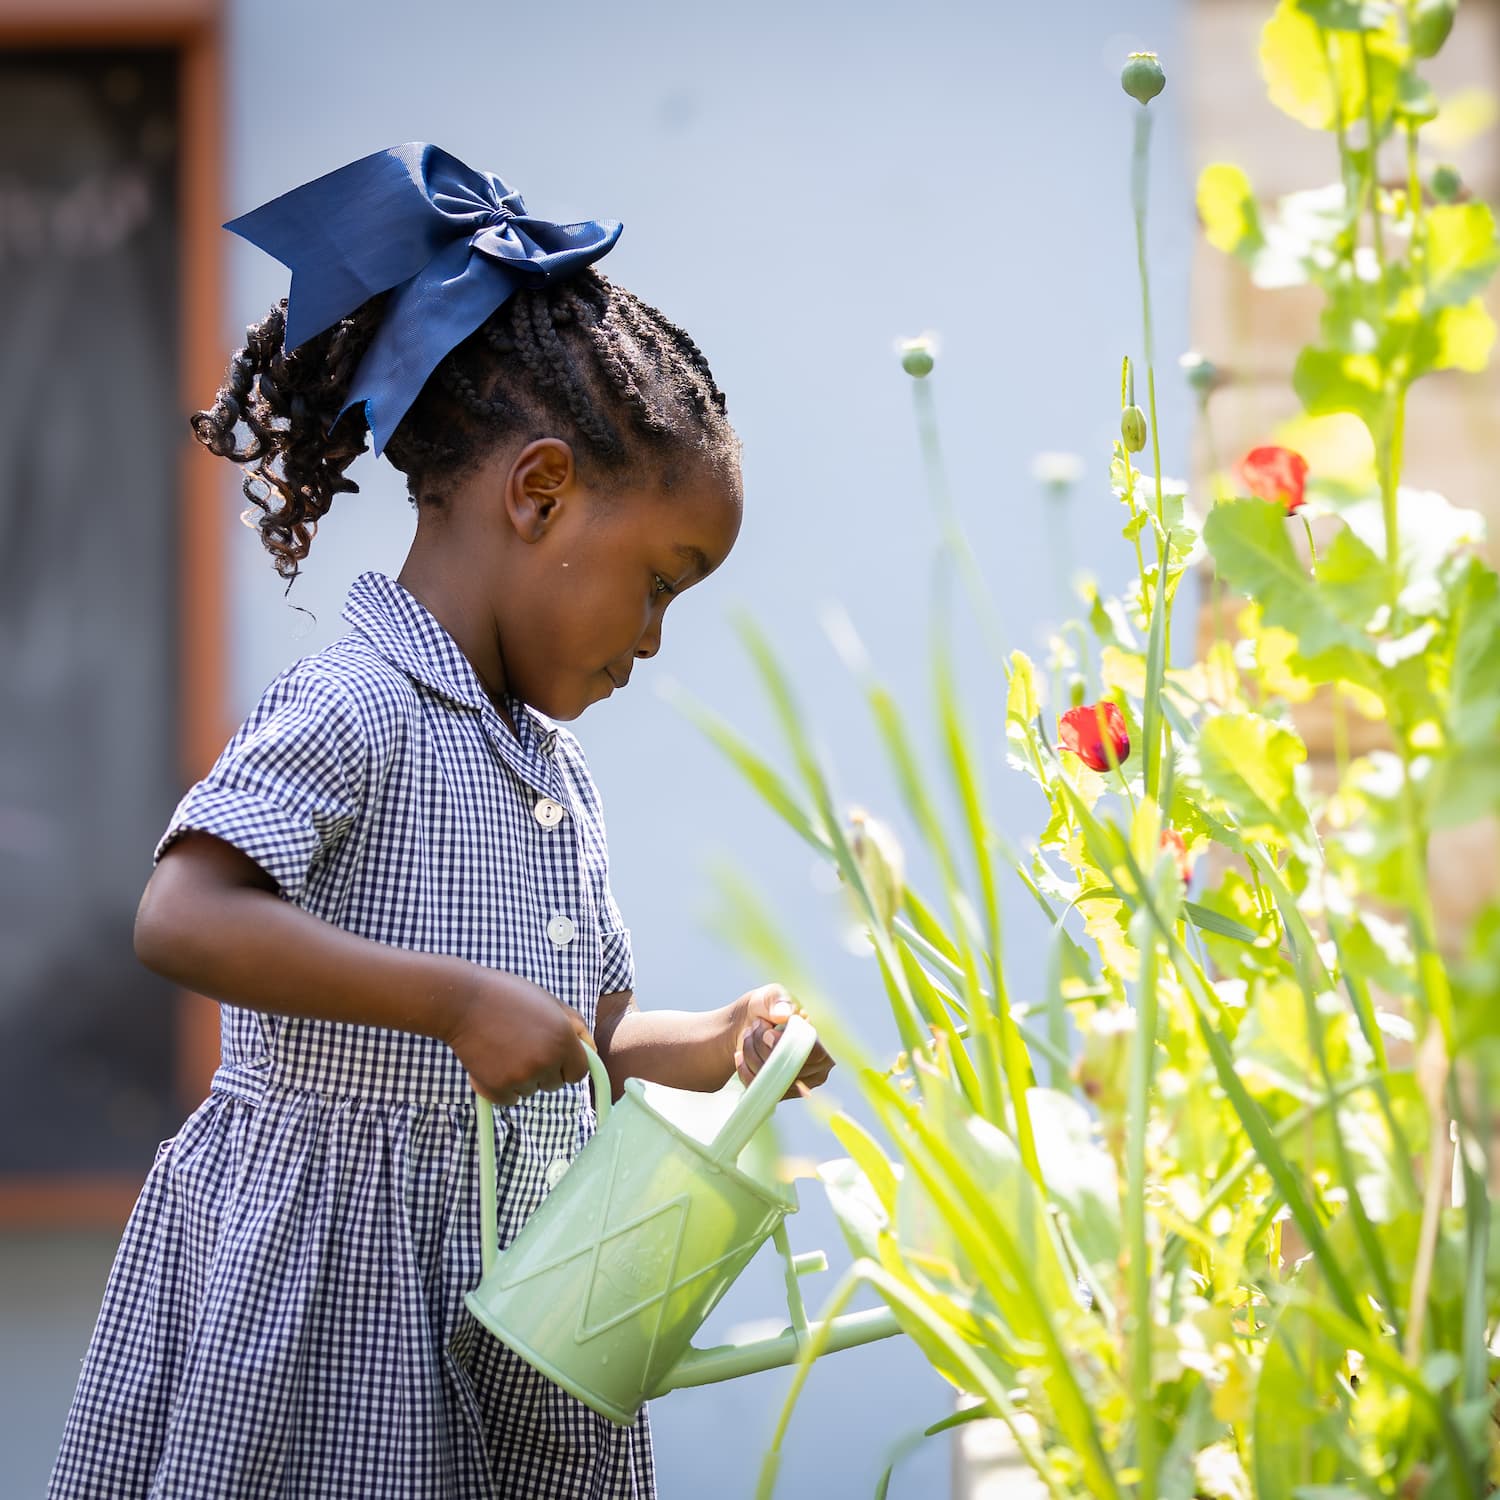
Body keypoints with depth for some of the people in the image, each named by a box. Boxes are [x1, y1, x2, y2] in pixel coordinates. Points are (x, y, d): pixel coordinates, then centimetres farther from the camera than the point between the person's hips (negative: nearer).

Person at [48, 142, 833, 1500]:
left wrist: (712, 1048, 2)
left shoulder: (554, 770, 15)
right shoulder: (356, 709, -14)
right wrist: (458, 999, -29)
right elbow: (182, 918, -28)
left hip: (500, 1292, 9)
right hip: (333, 1287, -8)